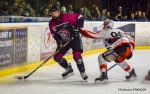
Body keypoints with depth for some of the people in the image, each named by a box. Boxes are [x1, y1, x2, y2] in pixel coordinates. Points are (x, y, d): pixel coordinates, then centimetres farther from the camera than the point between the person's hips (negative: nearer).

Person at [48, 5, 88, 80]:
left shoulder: (67, 17, -20)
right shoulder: (51, 23, -4)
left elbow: (80, 17, -15)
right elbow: (54, 34, 5)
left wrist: (78, 27, -22)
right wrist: (59, 41, -10)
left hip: (74, 38, -5)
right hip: (64, 41, 6)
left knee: (76, 55, -22)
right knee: (57, 57, -1)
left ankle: (83, 72, -8)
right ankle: (69, 70, 18)